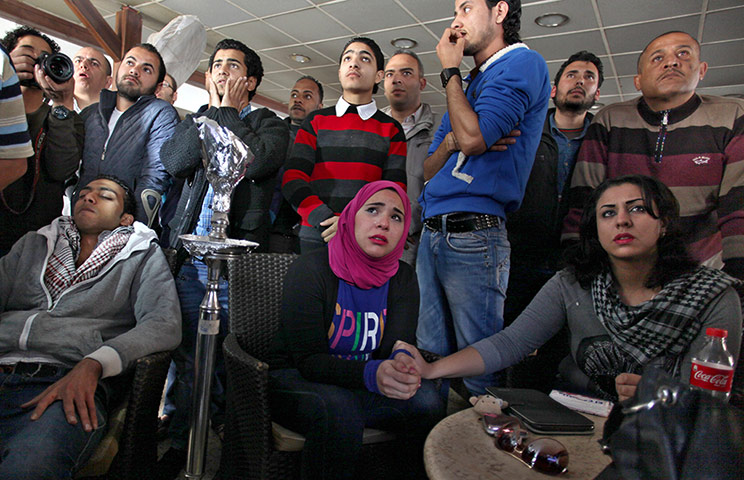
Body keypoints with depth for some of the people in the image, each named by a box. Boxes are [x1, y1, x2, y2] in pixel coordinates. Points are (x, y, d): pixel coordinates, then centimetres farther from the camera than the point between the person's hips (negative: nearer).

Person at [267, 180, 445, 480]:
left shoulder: (403, 278, -1)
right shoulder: (310, 270, -16)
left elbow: (397, 348, -9)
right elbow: (308, 359, -21)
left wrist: (402, 367, -35)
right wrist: (372, 373, -39)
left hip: (356, 387, 4)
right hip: (295, 380, -4)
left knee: (427, 400, -21)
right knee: (339, 411, -35)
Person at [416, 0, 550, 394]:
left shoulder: (523, 63, 0)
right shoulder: (470, 84, 25)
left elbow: (474, 137, -17)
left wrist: (450, 71, -1)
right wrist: (448, 143, -2)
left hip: (474, 235, -8)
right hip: (431, 235, 8)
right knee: (430, 361, 12)